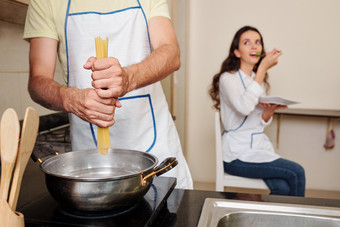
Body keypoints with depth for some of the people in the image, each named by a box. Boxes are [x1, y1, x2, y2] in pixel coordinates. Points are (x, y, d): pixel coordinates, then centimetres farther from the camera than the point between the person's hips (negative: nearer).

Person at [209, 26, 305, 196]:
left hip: (261, 144, 6)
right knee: (296, 172, -16)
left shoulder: (260, 80, 16)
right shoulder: (228, 78, -7)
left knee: (283, 188, -19)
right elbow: (244, 107, -28)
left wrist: (270, 110, -6)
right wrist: (263, 68, -23)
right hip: (238, 155, -6)